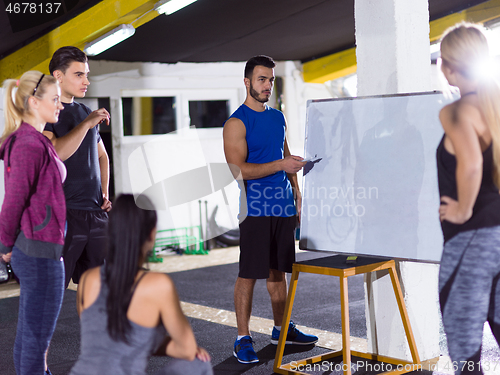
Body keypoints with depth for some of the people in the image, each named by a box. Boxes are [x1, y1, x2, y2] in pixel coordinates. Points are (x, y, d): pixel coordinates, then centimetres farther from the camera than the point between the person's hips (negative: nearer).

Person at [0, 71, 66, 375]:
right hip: (41, 252, -10)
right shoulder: (29, 146, -19)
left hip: (32, 251, 10)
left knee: (29, 334, 18)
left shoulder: (33, 142, 11)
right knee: (37, 338, 0)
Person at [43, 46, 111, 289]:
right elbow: (54, 153, -21)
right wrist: (86, 124, -18)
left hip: (95, 212, 7)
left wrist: (104, 193, 14)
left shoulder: (86, 112, 17)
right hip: (62, 214, -7)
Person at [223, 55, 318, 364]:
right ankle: (243, 338, 4)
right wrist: (280, 164, -22)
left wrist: (298, 198, 17)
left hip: (283, 206, 6)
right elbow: (238, 169, -16)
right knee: (249, 274, -3)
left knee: (278, 271, 15)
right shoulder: (236, 123, -7)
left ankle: (282, 328, 26)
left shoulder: (278, 118, 15)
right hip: (254, 208, -6)